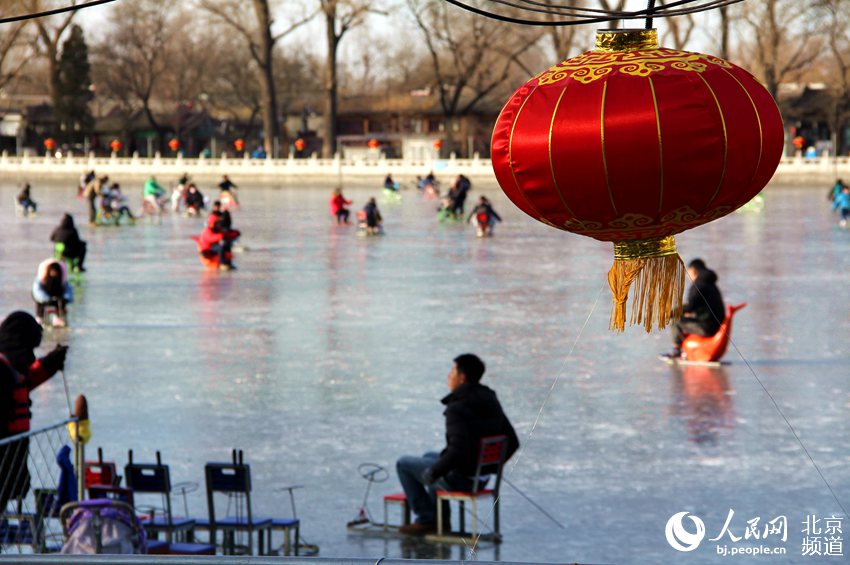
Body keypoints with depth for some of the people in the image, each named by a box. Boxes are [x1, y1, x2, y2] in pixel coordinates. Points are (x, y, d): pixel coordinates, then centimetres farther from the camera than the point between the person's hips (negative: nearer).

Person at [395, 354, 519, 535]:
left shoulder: (457, 408, -23)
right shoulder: (492, 402, 3)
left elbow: (458, 450, -34)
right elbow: (512, 442, 7)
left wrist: (432, 473, -21)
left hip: (459, 479, -9)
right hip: (482, 478, 9)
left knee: (404, 464, 11)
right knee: (429, 457, 34)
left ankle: (426, 519, 13)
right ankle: (440, 520, 32)